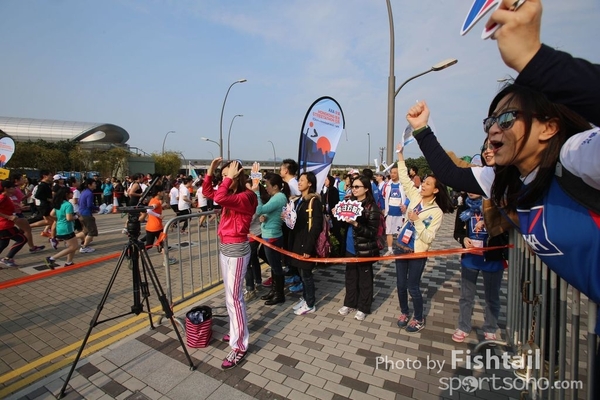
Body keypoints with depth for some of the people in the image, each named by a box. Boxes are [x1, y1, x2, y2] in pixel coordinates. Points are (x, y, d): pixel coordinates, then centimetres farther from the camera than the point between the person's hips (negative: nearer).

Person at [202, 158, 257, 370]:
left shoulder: (246, 197, -18)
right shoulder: (231, 194, 10)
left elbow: (219, 198, -33)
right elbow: (207, 192, 18)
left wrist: (230, 178, -21)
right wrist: (210, 171, 6)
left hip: (237, 250, -9)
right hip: (224, 247, 9)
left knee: (233, 297, -4)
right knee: (230, 294, 17)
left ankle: (239, 346, 8)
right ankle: (237, 331, 34)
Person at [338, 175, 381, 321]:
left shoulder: (372, 207, -14)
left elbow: (372, 232, -17)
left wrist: (356, 224, -28)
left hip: (364, 250, -6)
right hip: (350, 248, 6)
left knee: (365, 279, 11)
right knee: (350, 276, 18)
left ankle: (363, 308, 27)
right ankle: (350, 303, 35)